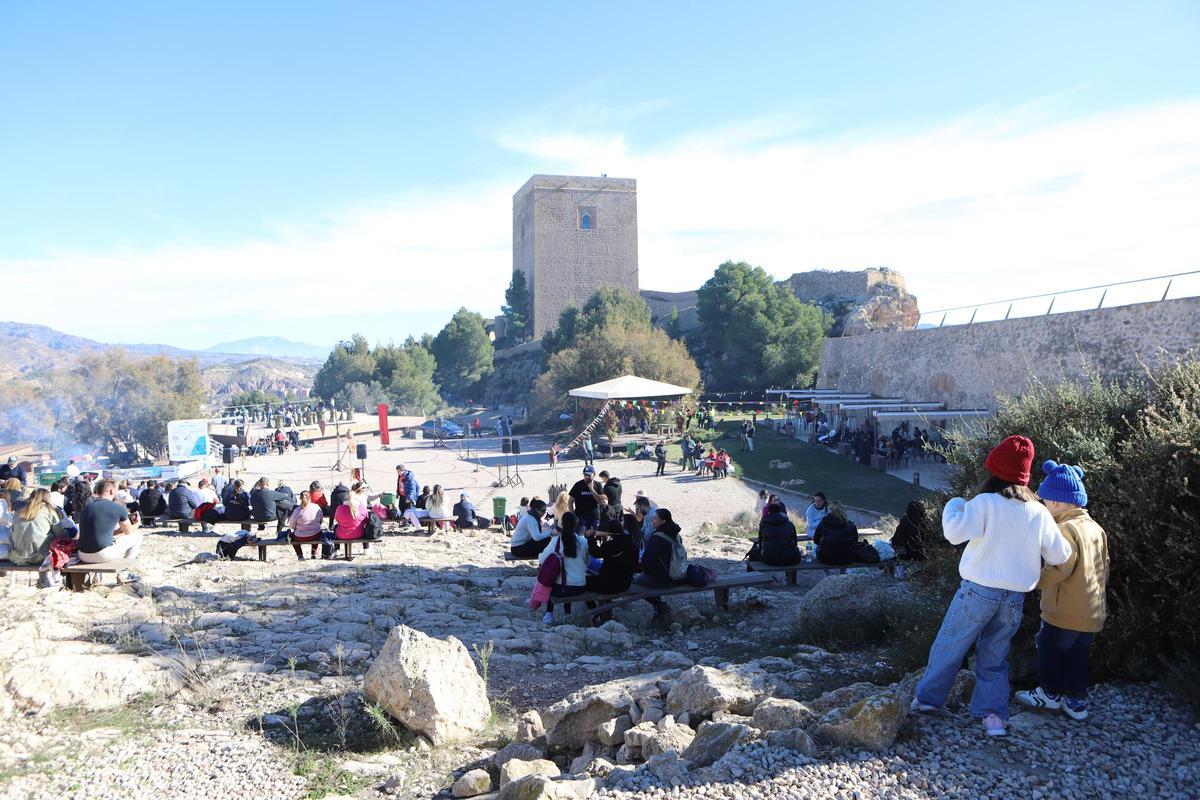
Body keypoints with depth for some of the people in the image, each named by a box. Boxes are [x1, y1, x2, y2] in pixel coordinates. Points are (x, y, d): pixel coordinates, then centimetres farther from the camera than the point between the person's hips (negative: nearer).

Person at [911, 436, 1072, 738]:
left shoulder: (985, 503, -13)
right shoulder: (1039, 512, 2)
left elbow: (955, 532, -19)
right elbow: (1059, 555, 6)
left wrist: (953, 506, -1)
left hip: (979, 590, -4)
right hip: (1015, 597, 4)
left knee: (949, 646, 11)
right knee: (994, 657, 17)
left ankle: (927, 697, 21)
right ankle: (994, 714, 10)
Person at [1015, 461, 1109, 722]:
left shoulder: (1067, 528, -18)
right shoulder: (1096, 528, 10)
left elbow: (1060, 568, -26)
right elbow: (1103, 569, 17)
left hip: (1066, 612, -8)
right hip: (1093, 613, 8)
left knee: (1049, 650, 10)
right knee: (1077, 655, 18)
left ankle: (1050, 694, 23)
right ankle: (1077, 702, 23)